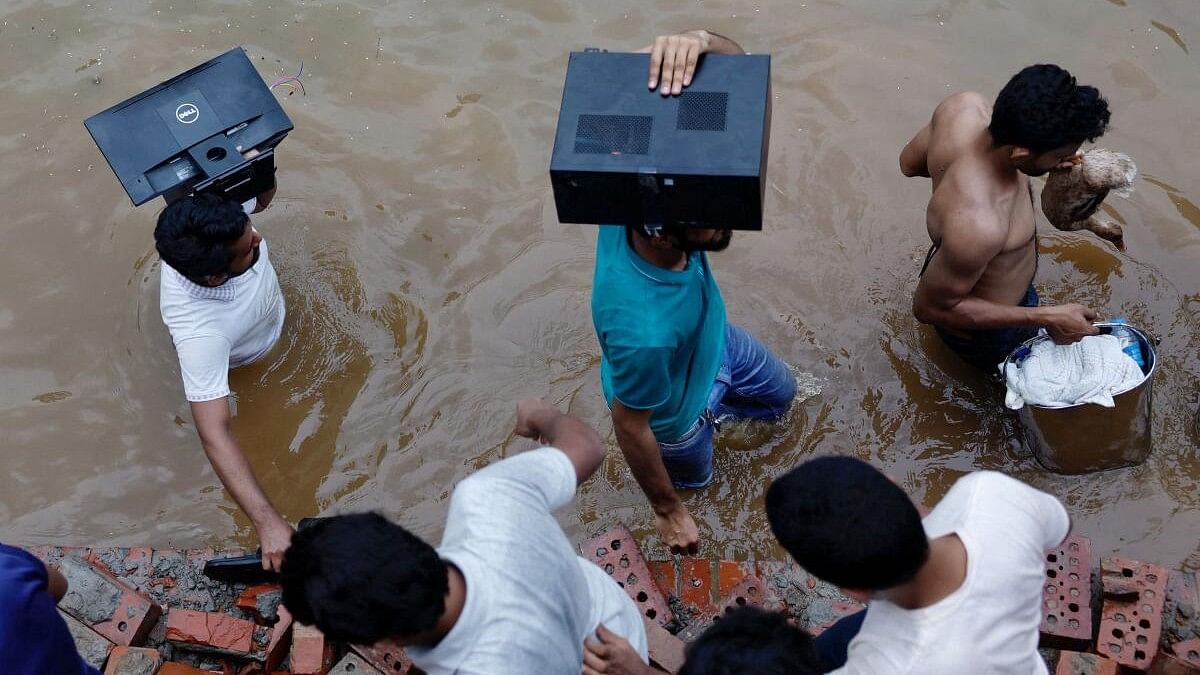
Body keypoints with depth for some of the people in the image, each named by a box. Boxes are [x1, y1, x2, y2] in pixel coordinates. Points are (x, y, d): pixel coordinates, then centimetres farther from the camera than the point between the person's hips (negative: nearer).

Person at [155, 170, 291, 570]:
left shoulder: (215, 216, -40)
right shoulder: (198, 332, -54)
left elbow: (261, 199, -15)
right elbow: (214, 435, -54)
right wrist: (267, 521, -62)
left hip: (269, 304, 4)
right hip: (238, 359, -3)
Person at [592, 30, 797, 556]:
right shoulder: (642, 331, -51)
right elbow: (630, 427, -30)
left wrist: (700, 41, -58)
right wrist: (668, 511, -12)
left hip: (714, 341, 5)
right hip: (673, 413, -5)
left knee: (779, 395, 33)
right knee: (693, 475, 31)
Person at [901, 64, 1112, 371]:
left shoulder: (966, 106, -28)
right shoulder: (977, 226, -48)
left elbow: (910, 162, -4)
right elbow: (929, 307, -30)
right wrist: (1047, 318, -25)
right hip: (985, 332, -7)